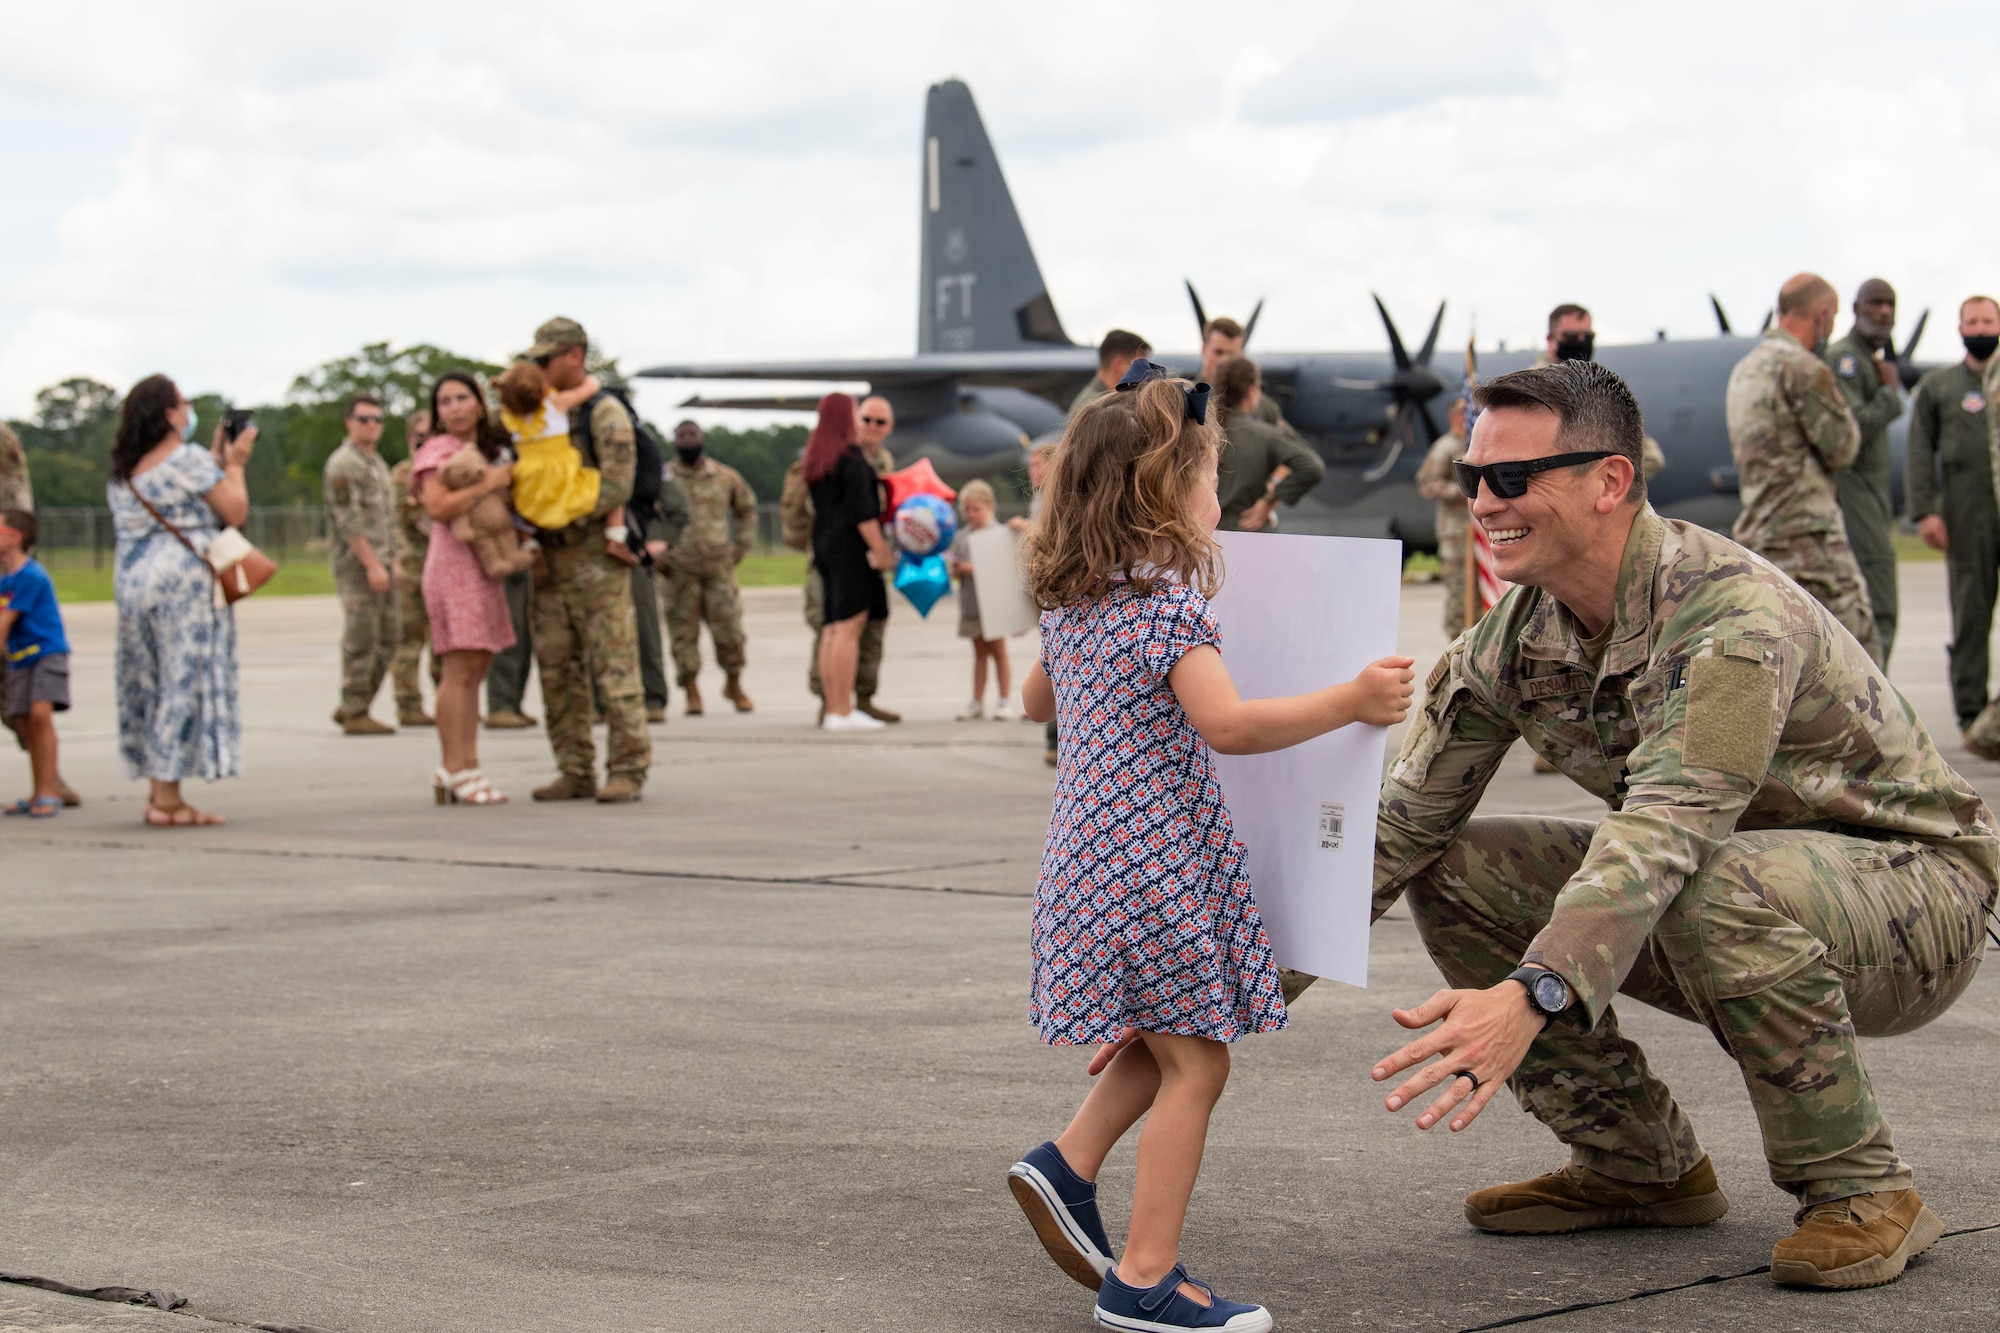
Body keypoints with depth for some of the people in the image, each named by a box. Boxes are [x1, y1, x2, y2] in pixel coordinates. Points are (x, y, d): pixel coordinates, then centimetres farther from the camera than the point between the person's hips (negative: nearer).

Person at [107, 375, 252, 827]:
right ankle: (168, 798, -6)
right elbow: (234, 512, -7)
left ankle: (157, 791, 13)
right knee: (186, 681, -4)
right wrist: (234, 465, 8)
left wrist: (215, 462, 23)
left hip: (132, 582, 8)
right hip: (184, 584, -8)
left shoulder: (123, 471, 14)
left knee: (149, 685, 11)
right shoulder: (189, 459, -9)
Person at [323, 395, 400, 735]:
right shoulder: (343, 464, -10)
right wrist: (372, 565, -21)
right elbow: (349, 520, -17)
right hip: (357, 563, -9)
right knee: (362, 639, -7)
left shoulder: (376, 462, 20)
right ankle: (355, 714, -2)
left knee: (387, 638, 9)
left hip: (380, 562, 9)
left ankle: (353, 707, 16)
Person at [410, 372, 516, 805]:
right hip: (453, 563, -9)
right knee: (460, 669, -11)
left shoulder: (490, 449, 20)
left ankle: (468, 766, 9)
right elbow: (437, 506, -21)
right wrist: (487, 484, -20)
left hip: (483, 566, 9)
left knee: (477, 668, 7)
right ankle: (453, 770, -11)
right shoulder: (439, 451, -6)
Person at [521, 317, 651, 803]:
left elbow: (615, 488, -16)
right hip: (551, 562, 8)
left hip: (595, 558, -7)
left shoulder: (605, 413, -7)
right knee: (557, 670, 6)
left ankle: (628, 771, -4)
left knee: (613, 667, -7)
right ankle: (576, 772, 12)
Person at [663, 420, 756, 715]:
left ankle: (734, 685, 19)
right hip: (679, 569, -1)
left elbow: (747, 508, 23)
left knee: (729, 627, -1)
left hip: (719, 566, 1)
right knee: (684, 632, 0)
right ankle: (692, 693, 7)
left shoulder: (725, 477, 9)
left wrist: (742, 544, 13)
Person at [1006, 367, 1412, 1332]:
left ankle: (1067, 1167, 15)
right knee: (1193, 1062, -2)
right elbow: (1229, 724, -27)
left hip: (1090, 847, 9)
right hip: (1156, 856, -9)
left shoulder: (1070, 604, 10)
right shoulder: (1169, 604, -17)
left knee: (1163, 1041, 23)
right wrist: (1350, 702, -21)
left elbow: (1036, 698, 28)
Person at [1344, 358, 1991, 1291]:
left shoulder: (1731, 617, -29)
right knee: (1453, 870, -6)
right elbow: (1396, 825, -3)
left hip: (1913, 892, -7)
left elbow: (1664, 834, -43)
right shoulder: (1514, 638, -5)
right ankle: (1640, 1167, 7)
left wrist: (1530, 998, -56)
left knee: (1718, 886, -39)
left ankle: (1862, 1191, -17)